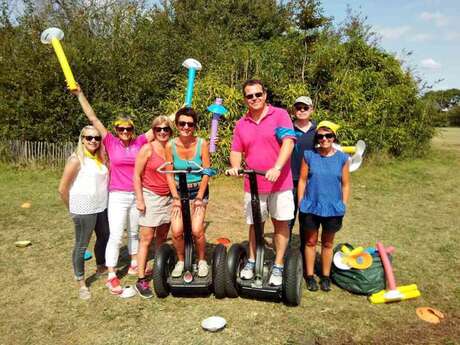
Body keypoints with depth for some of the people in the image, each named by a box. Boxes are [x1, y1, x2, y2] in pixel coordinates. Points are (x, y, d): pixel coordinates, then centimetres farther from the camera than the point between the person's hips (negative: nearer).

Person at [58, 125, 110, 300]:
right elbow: (62, 188, -10)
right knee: (81, 245, 4)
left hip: (102, 207, 7)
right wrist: (72, 208, -1)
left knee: (104, 237, 20)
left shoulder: (100, 158, 8)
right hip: (84, 210, -7)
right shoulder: (76, 159, -11)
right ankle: (81, 282, 18)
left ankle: (101, 267, 44)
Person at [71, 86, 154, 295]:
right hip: (117, 197, -3)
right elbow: (92, 118, -6)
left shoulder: (139, 142, 0)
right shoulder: (111, 143, -4)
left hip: (137, 195, 3)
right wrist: (80, 94, -7)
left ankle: (134, 266, 33)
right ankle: (111, 277, 9)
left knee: (135, 232, 16)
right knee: (115, 236, -2)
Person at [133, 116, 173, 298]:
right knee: (146, 239, -2)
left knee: (162, 237, 13)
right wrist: (139, 200, -11)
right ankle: (141, 280, 4)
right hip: (150, 196, -4)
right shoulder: (147, 149, -7)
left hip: (168, 198, 4)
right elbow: (137, 176, -7)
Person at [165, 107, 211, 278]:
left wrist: (199, 198, -9)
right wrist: (176, 198, -8)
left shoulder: (202, 144, -13)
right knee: (176, 231, -12)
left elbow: (206, 173, -8)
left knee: (197, 230, -14)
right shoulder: (170, 145, -10)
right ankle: (180, 260, 17)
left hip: (199, 191, -1)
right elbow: (169, 174, -3)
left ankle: (202, 261, 15)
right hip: (179, 191, 1)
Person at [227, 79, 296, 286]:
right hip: (253, 184, 3)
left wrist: (277, 168, -28)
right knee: (254, 224, 13)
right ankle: (251, 261, 29)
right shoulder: (241, 124, 8)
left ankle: (278, 266, 19)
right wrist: (235, 167, -12)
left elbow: (288, 142, -16)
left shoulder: (280, 115, -5)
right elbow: (236, 151, 10)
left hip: (279, 182, -3)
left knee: (280, 223, 6)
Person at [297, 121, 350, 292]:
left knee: (327, 243, 16)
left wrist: (343, 206, 1)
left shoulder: (342, 158, -3)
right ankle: (310, 276, 26)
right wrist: (300, 203, -2)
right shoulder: (309, 155, -5)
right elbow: (302, 180, -1)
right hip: (310, 207, 0)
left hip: (333, 209, 1)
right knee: (310, 242, 12)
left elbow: (345, 185, 3)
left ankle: (325, 276, 31)